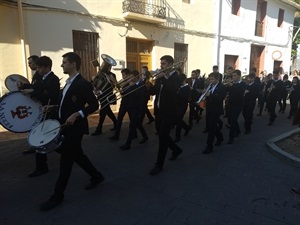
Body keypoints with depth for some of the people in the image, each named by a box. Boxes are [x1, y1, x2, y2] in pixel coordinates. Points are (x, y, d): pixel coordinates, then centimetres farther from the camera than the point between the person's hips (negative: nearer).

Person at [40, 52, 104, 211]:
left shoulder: (83, 84, -16)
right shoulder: (69, 83, 13)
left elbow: (94, 105, -18)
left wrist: (76, 114, -27)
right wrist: (54, 107, 7)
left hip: (75, 127, -9)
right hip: (66, 126, 9)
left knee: (66, 160, 0)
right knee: (77, 155, 18)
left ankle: (57, 195, 14)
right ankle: (97, 176, 36)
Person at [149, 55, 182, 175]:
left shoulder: (176, 77, -9)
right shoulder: (160, 77, 11)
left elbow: (174, 89, -30)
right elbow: (154, 91, 8)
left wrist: (162, 78, -29)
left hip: (169, 112, -7)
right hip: (159, 111, 7)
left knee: (162, 137, -6)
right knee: (162, 135, 16)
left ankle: (159, 165, 6)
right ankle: (176, 150, 41)